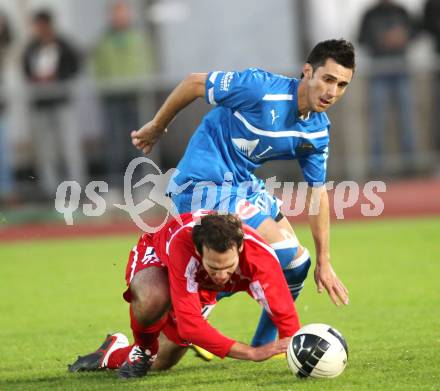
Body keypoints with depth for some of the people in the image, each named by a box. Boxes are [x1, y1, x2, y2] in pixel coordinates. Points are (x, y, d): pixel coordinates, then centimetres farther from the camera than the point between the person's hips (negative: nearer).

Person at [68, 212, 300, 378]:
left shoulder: (258, 255, -41)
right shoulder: (182, 245, -48)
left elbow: (285, 314, -36)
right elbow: (189, 324, -51)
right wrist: (252, 353, -56)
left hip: (200, 288, 4)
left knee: (159, 364, 8)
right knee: (153, 297, -40)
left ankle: (112, 354, 42)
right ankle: (140, 350, -7)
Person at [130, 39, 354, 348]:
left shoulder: (318, 131, 0)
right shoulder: (261, 88, -24)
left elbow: (317, 192, 8)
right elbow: (195, 83, -12)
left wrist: (324, 262, 7)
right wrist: (157, 126, 1)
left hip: (243, 184, 9)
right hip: (203, 183, -9)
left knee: (297, 263, 10)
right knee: (285, 253, -17)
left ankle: (263, 346, 28)